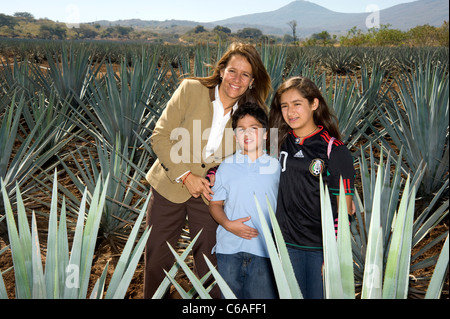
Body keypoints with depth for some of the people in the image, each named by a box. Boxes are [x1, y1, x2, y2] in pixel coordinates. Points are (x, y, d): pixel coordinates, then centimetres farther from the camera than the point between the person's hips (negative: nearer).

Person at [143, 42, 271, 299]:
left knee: (210, 263, 12)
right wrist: (185, 175, -18)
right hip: (170, 185, 0)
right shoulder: (191, 89, -14)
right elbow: (160, 136, -13)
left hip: (209, 193, 1)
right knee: (157, 260, 14)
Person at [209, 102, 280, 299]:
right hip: (229, 248, 2)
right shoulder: (226, 167, 5)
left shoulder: (276, 167, 3)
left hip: (264, 249, -1)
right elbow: (215, 204, 9)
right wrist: (227, 224, -9)